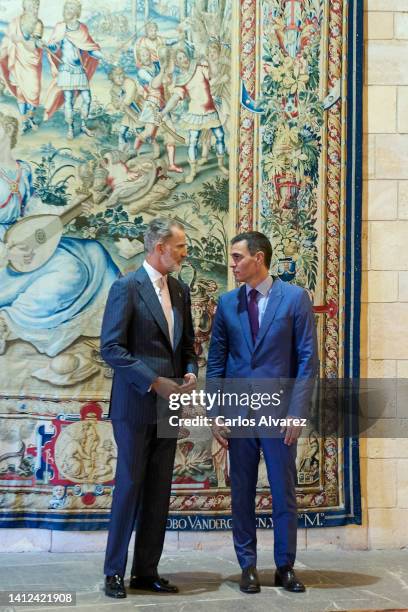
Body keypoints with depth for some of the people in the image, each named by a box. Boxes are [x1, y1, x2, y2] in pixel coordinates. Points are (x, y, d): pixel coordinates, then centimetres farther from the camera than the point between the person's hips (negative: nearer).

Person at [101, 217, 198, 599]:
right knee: (129, 486, -2)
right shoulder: (126, 288, -8)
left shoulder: (180, 291, 13)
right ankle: (114, 572, 8)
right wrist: (154, 381, -17)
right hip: (136, 405, -6)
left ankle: (147, 571, 15)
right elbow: (111, 348, -13)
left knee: (159, 492, 7)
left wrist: (190, 373, 0)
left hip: (168, 406, 6)